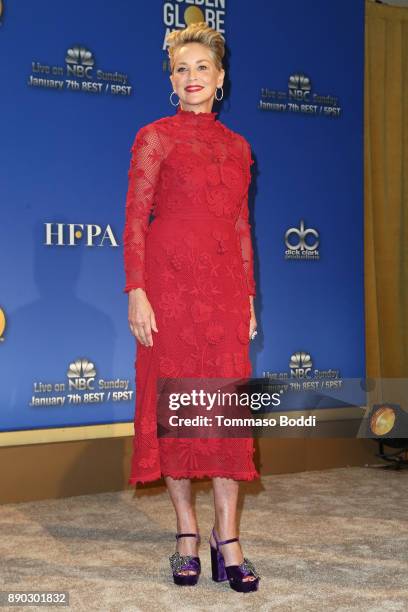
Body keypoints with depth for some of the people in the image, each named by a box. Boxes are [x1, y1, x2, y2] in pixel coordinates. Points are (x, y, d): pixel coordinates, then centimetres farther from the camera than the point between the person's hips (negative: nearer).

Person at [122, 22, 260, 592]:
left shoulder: (237, 146, 15)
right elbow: (134, 219, -4)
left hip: (225, 285, 4)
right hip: (171, 282, -4)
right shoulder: (155, 137, 2)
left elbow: (241, 226, 16)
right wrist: (136, 292, -13)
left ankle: (228, 539, 7)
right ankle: (187, 535, 13)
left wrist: (249, 297, 12)